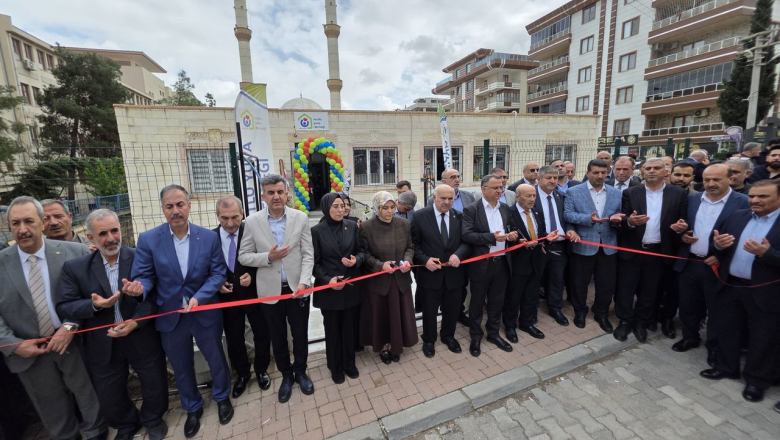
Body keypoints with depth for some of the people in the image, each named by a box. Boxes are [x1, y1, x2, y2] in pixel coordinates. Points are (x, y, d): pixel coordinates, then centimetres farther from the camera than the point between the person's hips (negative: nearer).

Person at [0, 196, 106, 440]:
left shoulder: (73, 252, -10)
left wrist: (71, 326, -17)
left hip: (74, 342, -1)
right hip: (28, 351, 2)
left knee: (88, 395, 16)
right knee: (51, 407, 19)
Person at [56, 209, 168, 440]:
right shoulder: (75, 267, -6)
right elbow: (64, 307, -6)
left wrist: (135, 322, -21)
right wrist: (94, 305, -25)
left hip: (142, 338, -1)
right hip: (103, 345, 2)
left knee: (155, 387, 16)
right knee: (109, 397, 21)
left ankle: (153, 419, 48)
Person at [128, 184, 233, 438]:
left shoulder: (209, 237, -9)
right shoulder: (148, 239, -9)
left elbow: (218, 272, -7)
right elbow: (145, 276, -6)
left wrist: (199, 297, -20)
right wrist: (138, 286, -29)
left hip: (205, 313, 0)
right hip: (170, 316, 1)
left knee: (216, 359, 17)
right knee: (181, 368, 20)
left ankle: (222, 398, 46)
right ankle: (193, 408, 47)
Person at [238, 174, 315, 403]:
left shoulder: (301, 218, -6)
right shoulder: (252, 221, -6)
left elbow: (308, 255, -6)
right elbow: (243, 256, -1)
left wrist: (303, 282, -18)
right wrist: (268, 257, -18)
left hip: (297, 288, 0)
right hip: (270, 291, 0)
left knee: (300, 335, 15)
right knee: (277, 338, 17)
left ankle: (300, 372, 40)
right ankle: (286, 375, 40)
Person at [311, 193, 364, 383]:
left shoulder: (352, 226, -1)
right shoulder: (317, 231, -9)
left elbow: (361, 252, 6)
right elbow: (314, 262, -6)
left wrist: (356, 260, -16)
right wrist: (327, 279, -18)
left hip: (352, 286, 2)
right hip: (329, 288, -2)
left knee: (349, 328, 15)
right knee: (332, 330, 13)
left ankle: (349, 363, 37)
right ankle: (335, 367, 34)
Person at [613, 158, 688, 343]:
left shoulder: (679, 194, 2)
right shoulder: (630, 193, -1)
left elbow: (683, 222, 4)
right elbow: (622, 221, -3)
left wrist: (681, 227, -19)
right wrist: (630, 221, -25)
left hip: (658, 252, 1)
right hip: (631, 250, -1)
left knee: (649, 291, 13)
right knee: (625, 289, 6)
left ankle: (641, 323, 30)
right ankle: (625, 322, 23)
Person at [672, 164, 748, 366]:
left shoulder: (743, 202, -7)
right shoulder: (692, 199, 5)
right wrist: (682, 235, -6)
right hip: (689, 263, 4)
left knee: (716, 309, 12)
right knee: (688, 305, 16)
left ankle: (714, 346, 31)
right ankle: (690, 337, 36)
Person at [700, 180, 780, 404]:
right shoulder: (736, 217, 3)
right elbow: (717, 244, 6)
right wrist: (717, 245, -15)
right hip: (730, 286, 4)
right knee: (726, 330, 17)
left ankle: (757, 379, 29)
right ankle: (725, 367, 35)